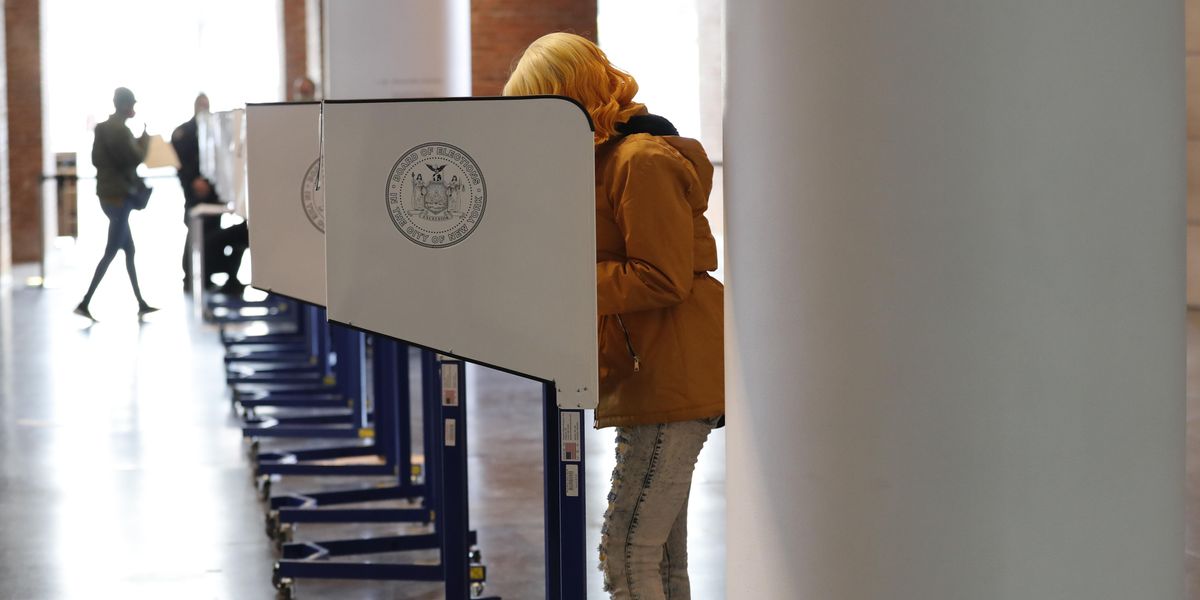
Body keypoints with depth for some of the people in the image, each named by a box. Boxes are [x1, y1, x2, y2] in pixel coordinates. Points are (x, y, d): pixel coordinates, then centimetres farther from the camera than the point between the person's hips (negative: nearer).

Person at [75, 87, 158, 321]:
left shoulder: (103, 127, 12)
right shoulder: (119, 129, -17)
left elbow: (96, 158, 17)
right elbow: (135, 158, -19)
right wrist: (144, 141, -1)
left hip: (109, 193, 10)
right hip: (119, 195, -10)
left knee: (129, 250, 14)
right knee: (111, 252, -7)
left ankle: (141, 304, 18)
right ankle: (85, 303, -10)